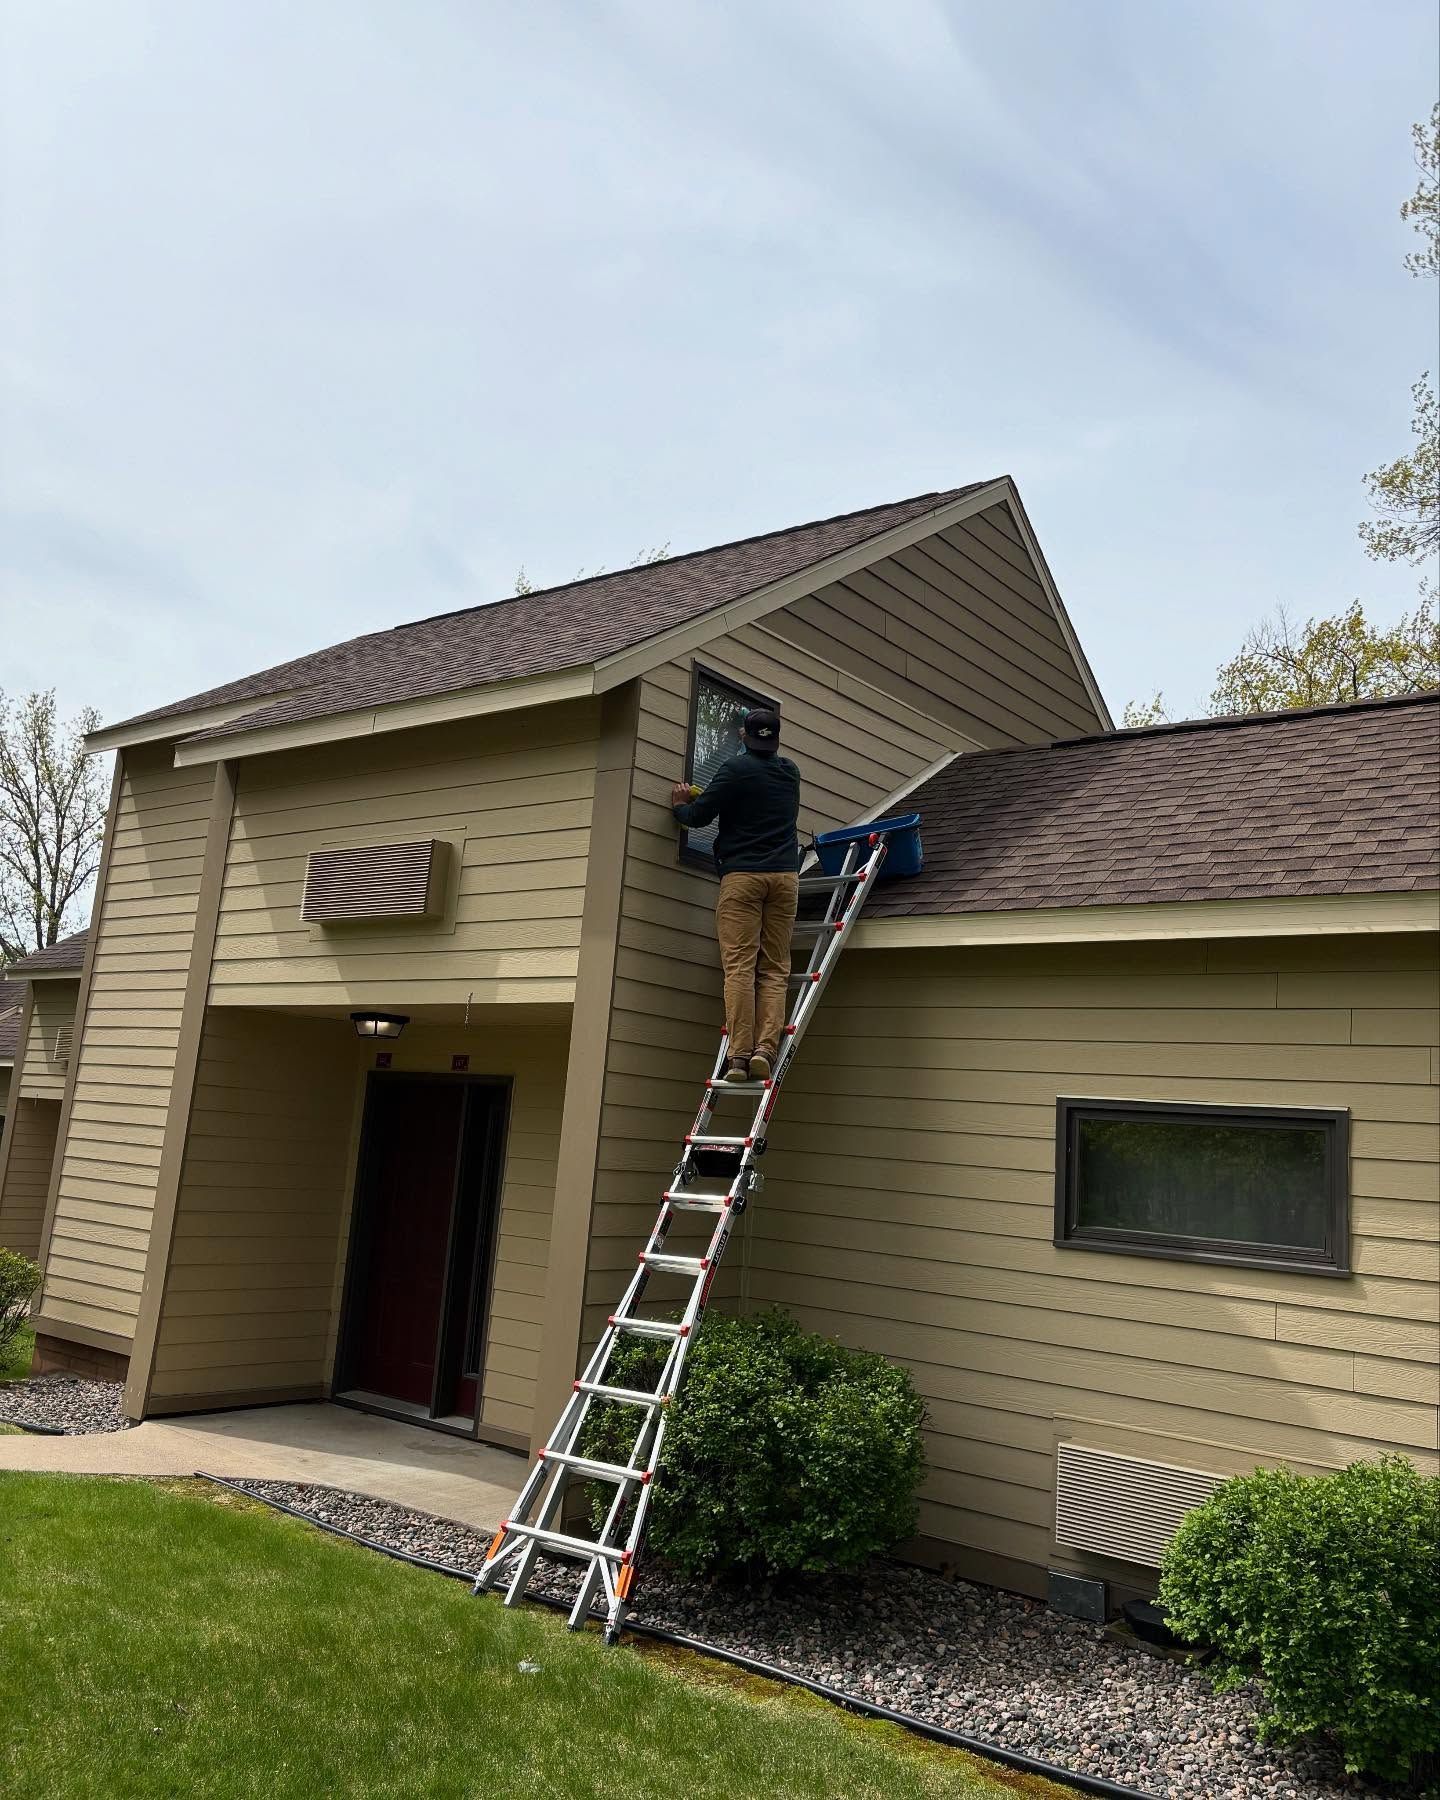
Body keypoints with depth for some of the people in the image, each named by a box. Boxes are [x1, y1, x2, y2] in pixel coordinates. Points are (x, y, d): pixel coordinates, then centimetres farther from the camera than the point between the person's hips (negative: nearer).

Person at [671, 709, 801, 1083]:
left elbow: (700, 815, -2)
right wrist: (701, 798, 38)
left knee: (739, 967, -7)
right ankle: (765, 1050, -11)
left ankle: (738, 1055, -14)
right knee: (775, 969, 2)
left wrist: (680, 804, 22)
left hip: (741, 875, -4)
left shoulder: (736, 768, 0)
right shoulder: (790, 772, 17)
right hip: (785, 875, 4)